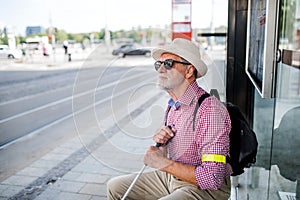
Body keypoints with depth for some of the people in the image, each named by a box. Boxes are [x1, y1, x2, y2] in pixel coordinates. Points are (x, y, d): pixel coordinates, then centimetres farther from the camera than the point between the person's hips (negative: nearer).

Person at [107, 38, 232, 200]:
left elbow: (212, 179, -26)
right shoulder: (173, 105, 3)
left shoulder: (210, 110, -24)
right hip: (171, 178, 8)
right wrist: (161, 143, -9)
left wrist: (164, 163, -20)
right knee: (115, 187, 8)